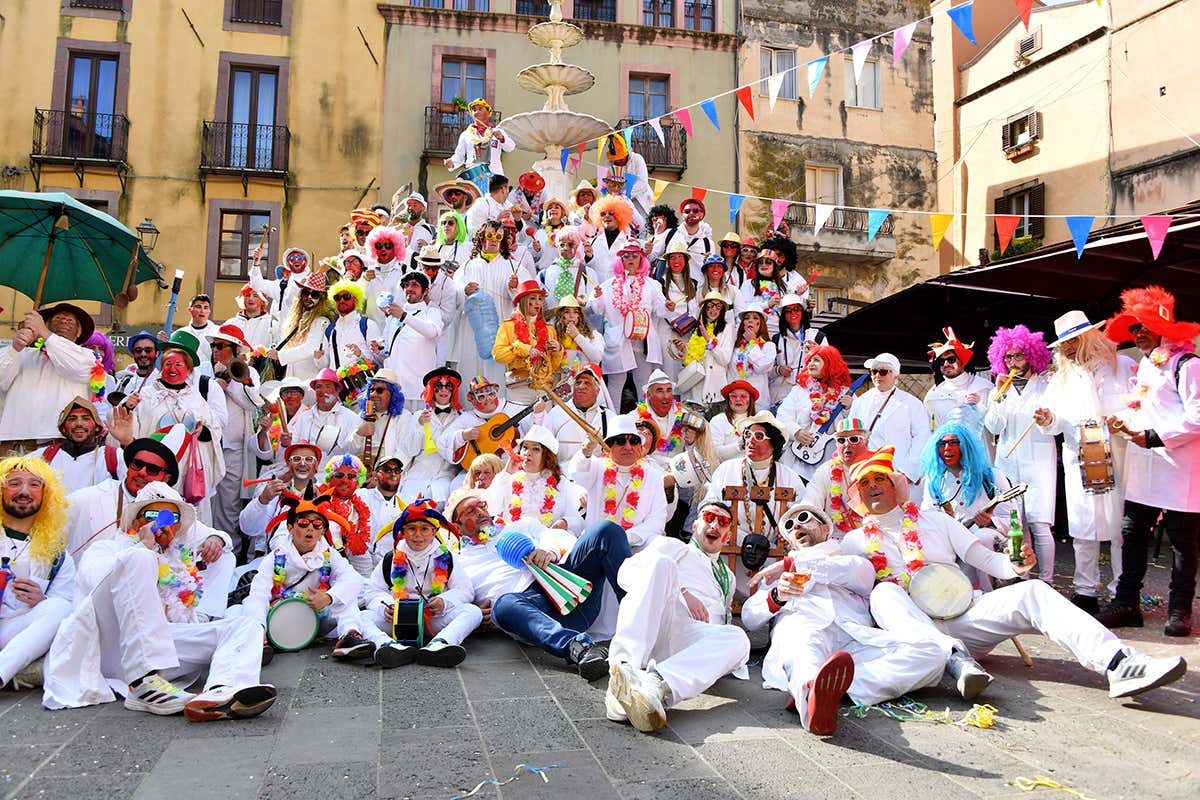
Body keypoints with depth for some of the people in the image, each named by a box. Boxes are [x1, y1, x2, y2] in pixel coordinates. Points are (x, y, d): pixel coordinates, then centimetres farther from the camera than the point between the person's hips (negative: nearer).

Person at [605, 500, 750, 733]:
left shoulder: (728, 576, 44)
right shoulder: (673, 546, 28)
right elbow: (627, 572, 9)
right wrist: (681, 592, -4)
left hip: (691, 638, 3)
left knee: (737, 638, -30)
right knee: (662, 562, -32)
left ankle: (658, 683, -54)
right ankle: (625, 666, -49)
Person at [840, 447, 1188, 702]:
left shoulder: (935, 520, 21)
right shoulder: (854, 542, 15)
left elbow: (983, 557, 13)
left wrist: (1013, 566, -8)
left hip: (963, 613, 3)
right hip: (914, 629, -2)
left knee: (1032, 591, -22)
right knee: (883, 592, -34)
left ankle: (1118, 664, -37)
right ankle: (955, 659, -52)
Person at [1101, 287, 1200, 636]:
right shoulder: (1144, 365, 18)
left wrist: (1154, 436, -19)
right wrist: (1127, 422, 9)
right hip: (1143, 465, 8)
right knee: (1132, 533, 7)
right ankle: (1127, 603, 14)